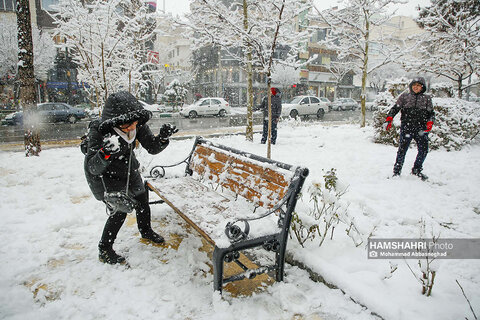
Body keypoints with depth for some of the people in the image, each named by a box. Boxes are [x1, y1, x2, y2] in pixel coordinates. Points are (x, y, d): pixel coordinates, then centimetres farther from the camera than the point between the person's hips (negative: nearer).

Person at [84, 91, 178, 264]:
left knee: (142, 198, 15)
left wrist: (163, 137, -35)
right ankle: (104, 250, 9)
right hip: (104, 173, -5)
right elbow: (93, 167, -35)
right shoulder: (99, 131, -35)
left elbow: (152, 148, -14)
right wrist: (106, 153, -56)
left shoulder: (137, 124, -23)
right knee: (119, 211, -12)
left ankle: (146, 231, 43)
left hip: (127, 168, 6)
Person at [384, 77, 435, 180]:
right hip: (406, 128, -2)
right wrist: (389, 119, -10)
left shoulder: (427, 98, 15)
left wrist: (430, 122, -5)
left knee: (424, 150, -1)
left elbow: (431, 113, 14)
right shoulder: (405, 96, 11)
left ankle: (417, 170, 21)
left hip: (421, 128, 2)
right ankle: (397, 171, 9)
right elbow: (395, 108, 5)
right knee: (402, 149, -4)